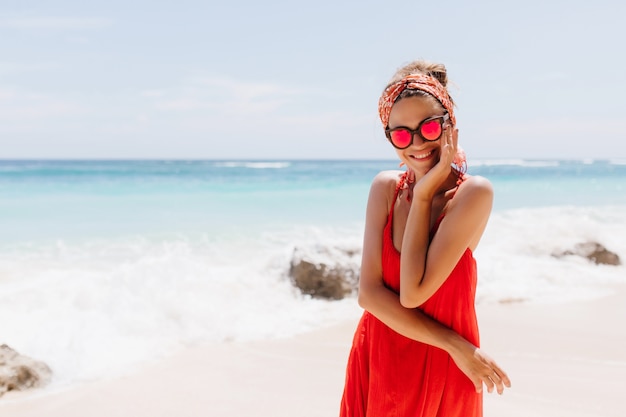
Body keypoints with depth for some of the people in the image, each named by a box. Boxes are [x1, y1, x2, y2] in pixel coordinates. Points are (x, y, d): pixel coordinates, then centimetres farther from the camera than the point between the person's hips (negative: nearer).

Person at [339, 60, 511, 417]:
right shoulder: (385, 187, -4)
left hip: (439, 372, -3)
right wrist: (454, 344, -17)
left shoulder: (474, 192, -18)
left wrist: (423, 195, -20)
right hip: (377, 361, 4)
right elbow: (368, 293, -11)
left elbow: (413, 294, -23)